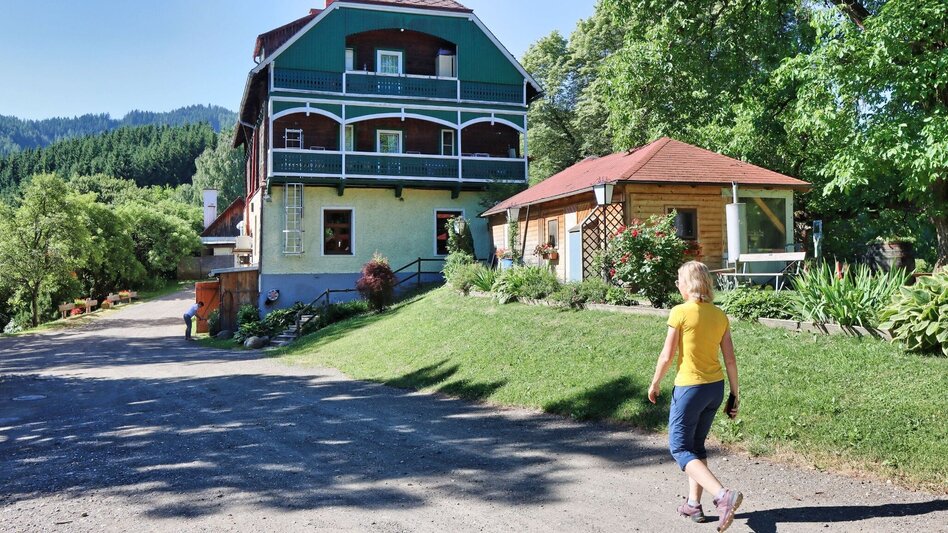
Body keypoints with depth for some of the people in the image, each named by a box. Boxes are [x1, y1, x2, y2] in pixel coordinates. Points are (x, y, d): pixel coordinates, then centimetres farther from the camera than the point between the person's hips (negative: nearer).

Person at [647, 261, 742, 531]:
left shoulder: (680, 312, -13)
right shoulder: (719, 315, 3)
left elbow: (667, 356, -10)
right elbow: (730, 360, 3)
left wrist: (654, 384, 5)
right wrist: (734, 396, 11)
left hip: (690, 388, -7)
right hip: (716, 387, 7)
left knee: (680, 448, 2)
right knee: (697, 445, 21)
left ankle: (723, 495, -17)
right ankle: (693, 504, 25)